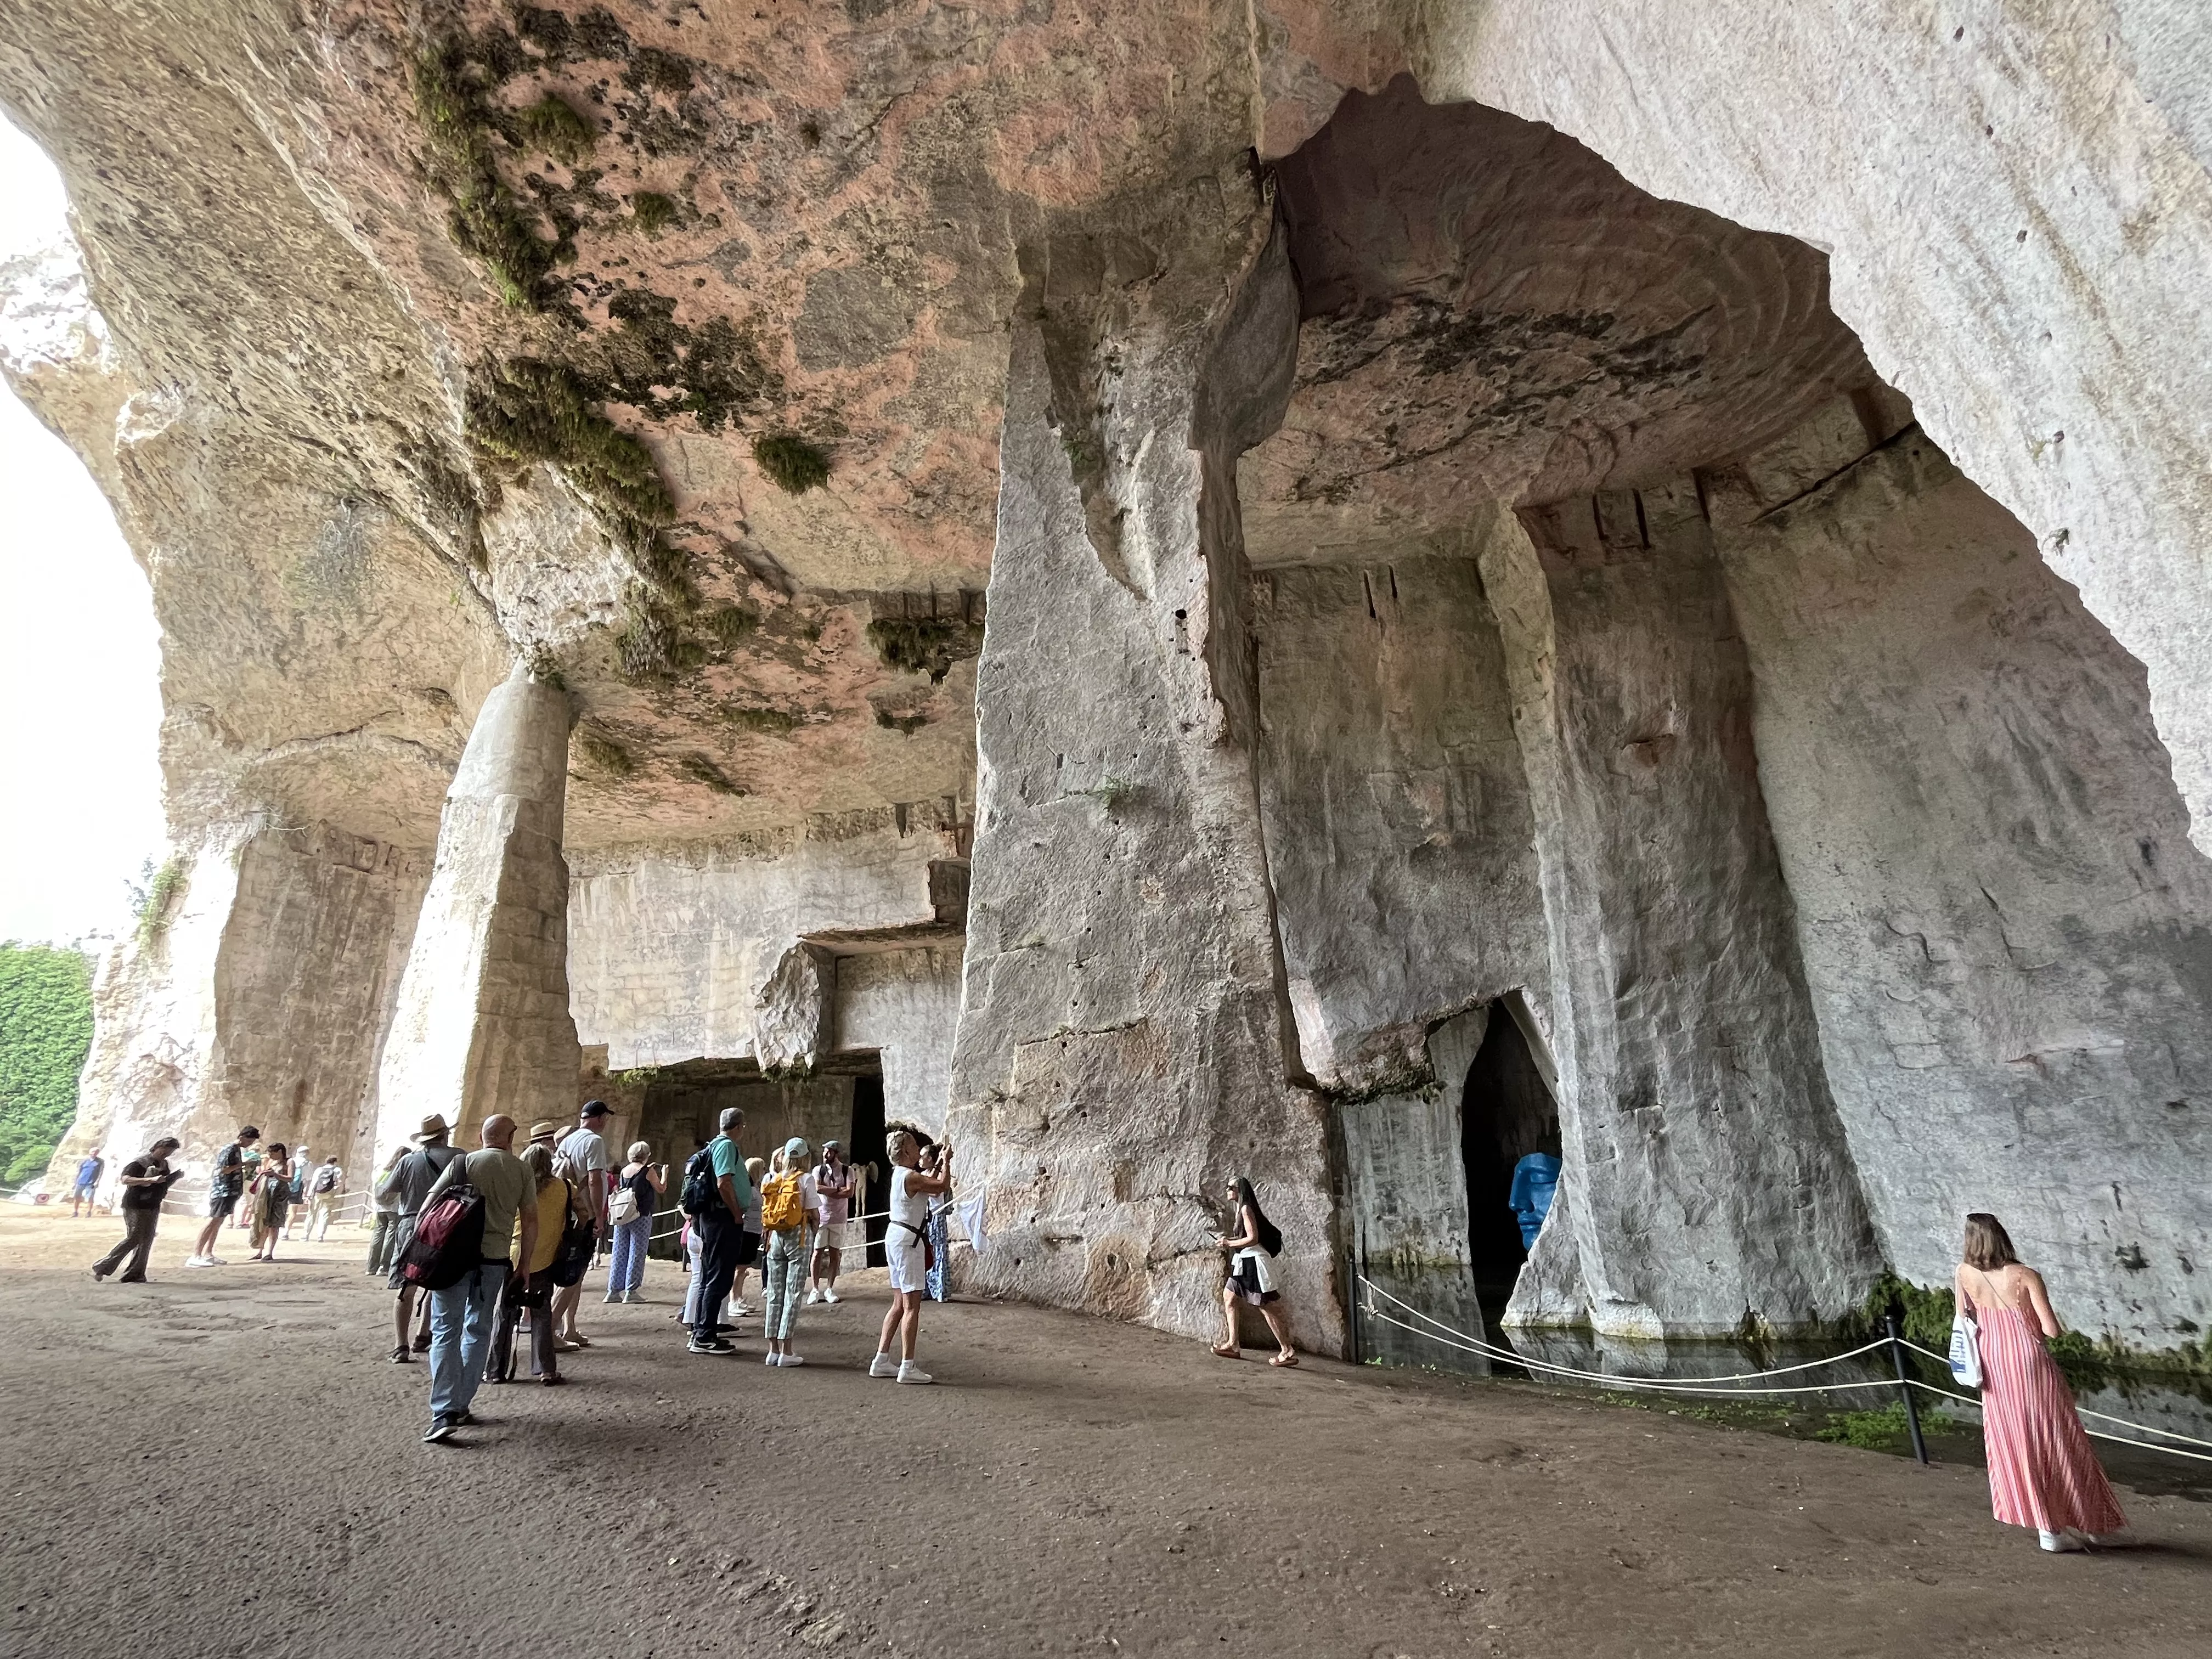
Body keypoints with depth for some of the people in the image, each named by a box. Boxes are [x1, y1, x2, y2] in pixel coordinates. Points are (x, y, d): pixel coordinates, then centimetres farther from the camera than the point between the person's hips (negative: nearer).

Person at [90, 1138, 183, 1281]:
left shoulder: (165, 1165, 13)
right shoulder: (139, 1163, -10)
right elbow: (125, 1180, -24)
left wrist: (176, 1177, 2)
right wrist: (150, 1179, -34)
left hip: (153, 1208, 7)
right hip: (135, 1207, -7)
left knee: (146, 1241, 4)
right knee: (133, 1239, -10)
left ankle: (135, 1275, 9)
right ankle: (102, 1268, 5)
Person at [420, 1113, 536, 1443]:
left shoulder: (464, 1162, 0)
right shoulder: (523, 1171, 3)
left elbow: (430, 1202, -4)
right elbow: (530, 1221, 3)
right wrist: (524, 1264, 12)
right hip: (496, 1258, 2)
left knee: (446, 1332, 0)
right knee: (478, 1330, 17)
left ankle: (444, 1413, -10)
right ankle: (461, 1406, 21)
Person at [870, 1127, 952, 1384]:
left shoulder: (901, 1174, 12)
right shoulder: (910, 1177, -18)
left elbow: (932, 1186, 23)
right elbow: (943, 1185, -17)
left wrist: (941, 1163, 20)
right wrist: (946, 1160, -3)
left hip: (896, 1238, 10)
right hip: (907, 1240, -10)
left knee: (900, 1304, 15)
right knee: (912, 1306, -5)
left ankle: (881, 1361, 19)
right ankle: (907, 1367, -3)